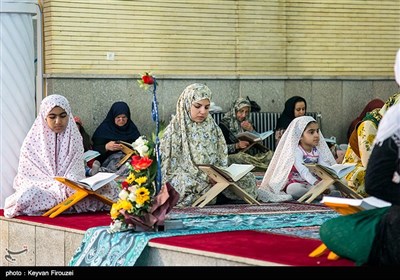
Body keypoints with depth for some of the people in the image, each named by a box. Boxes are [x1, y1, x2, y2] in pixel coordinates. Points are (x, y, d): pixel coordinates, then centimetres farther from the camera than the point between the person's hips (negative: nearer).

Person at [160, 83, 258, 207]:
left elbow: (222, 161, 14)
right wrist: (205, 176, -19)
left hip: (213, 179, 4)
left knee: (249, 179, -17)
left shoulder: (213, 129, 15)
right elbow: (170, 167, -7)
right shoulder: (174, 131, 0)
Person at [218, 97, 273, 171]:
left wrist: (251, 130, -2)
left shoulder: (248, 123, 18)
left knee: (270, 154, -22)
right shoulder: (225, 124, 1)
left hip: (251, 153, 5)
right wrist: (237, 146, -21)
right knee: (242, 157, -39)